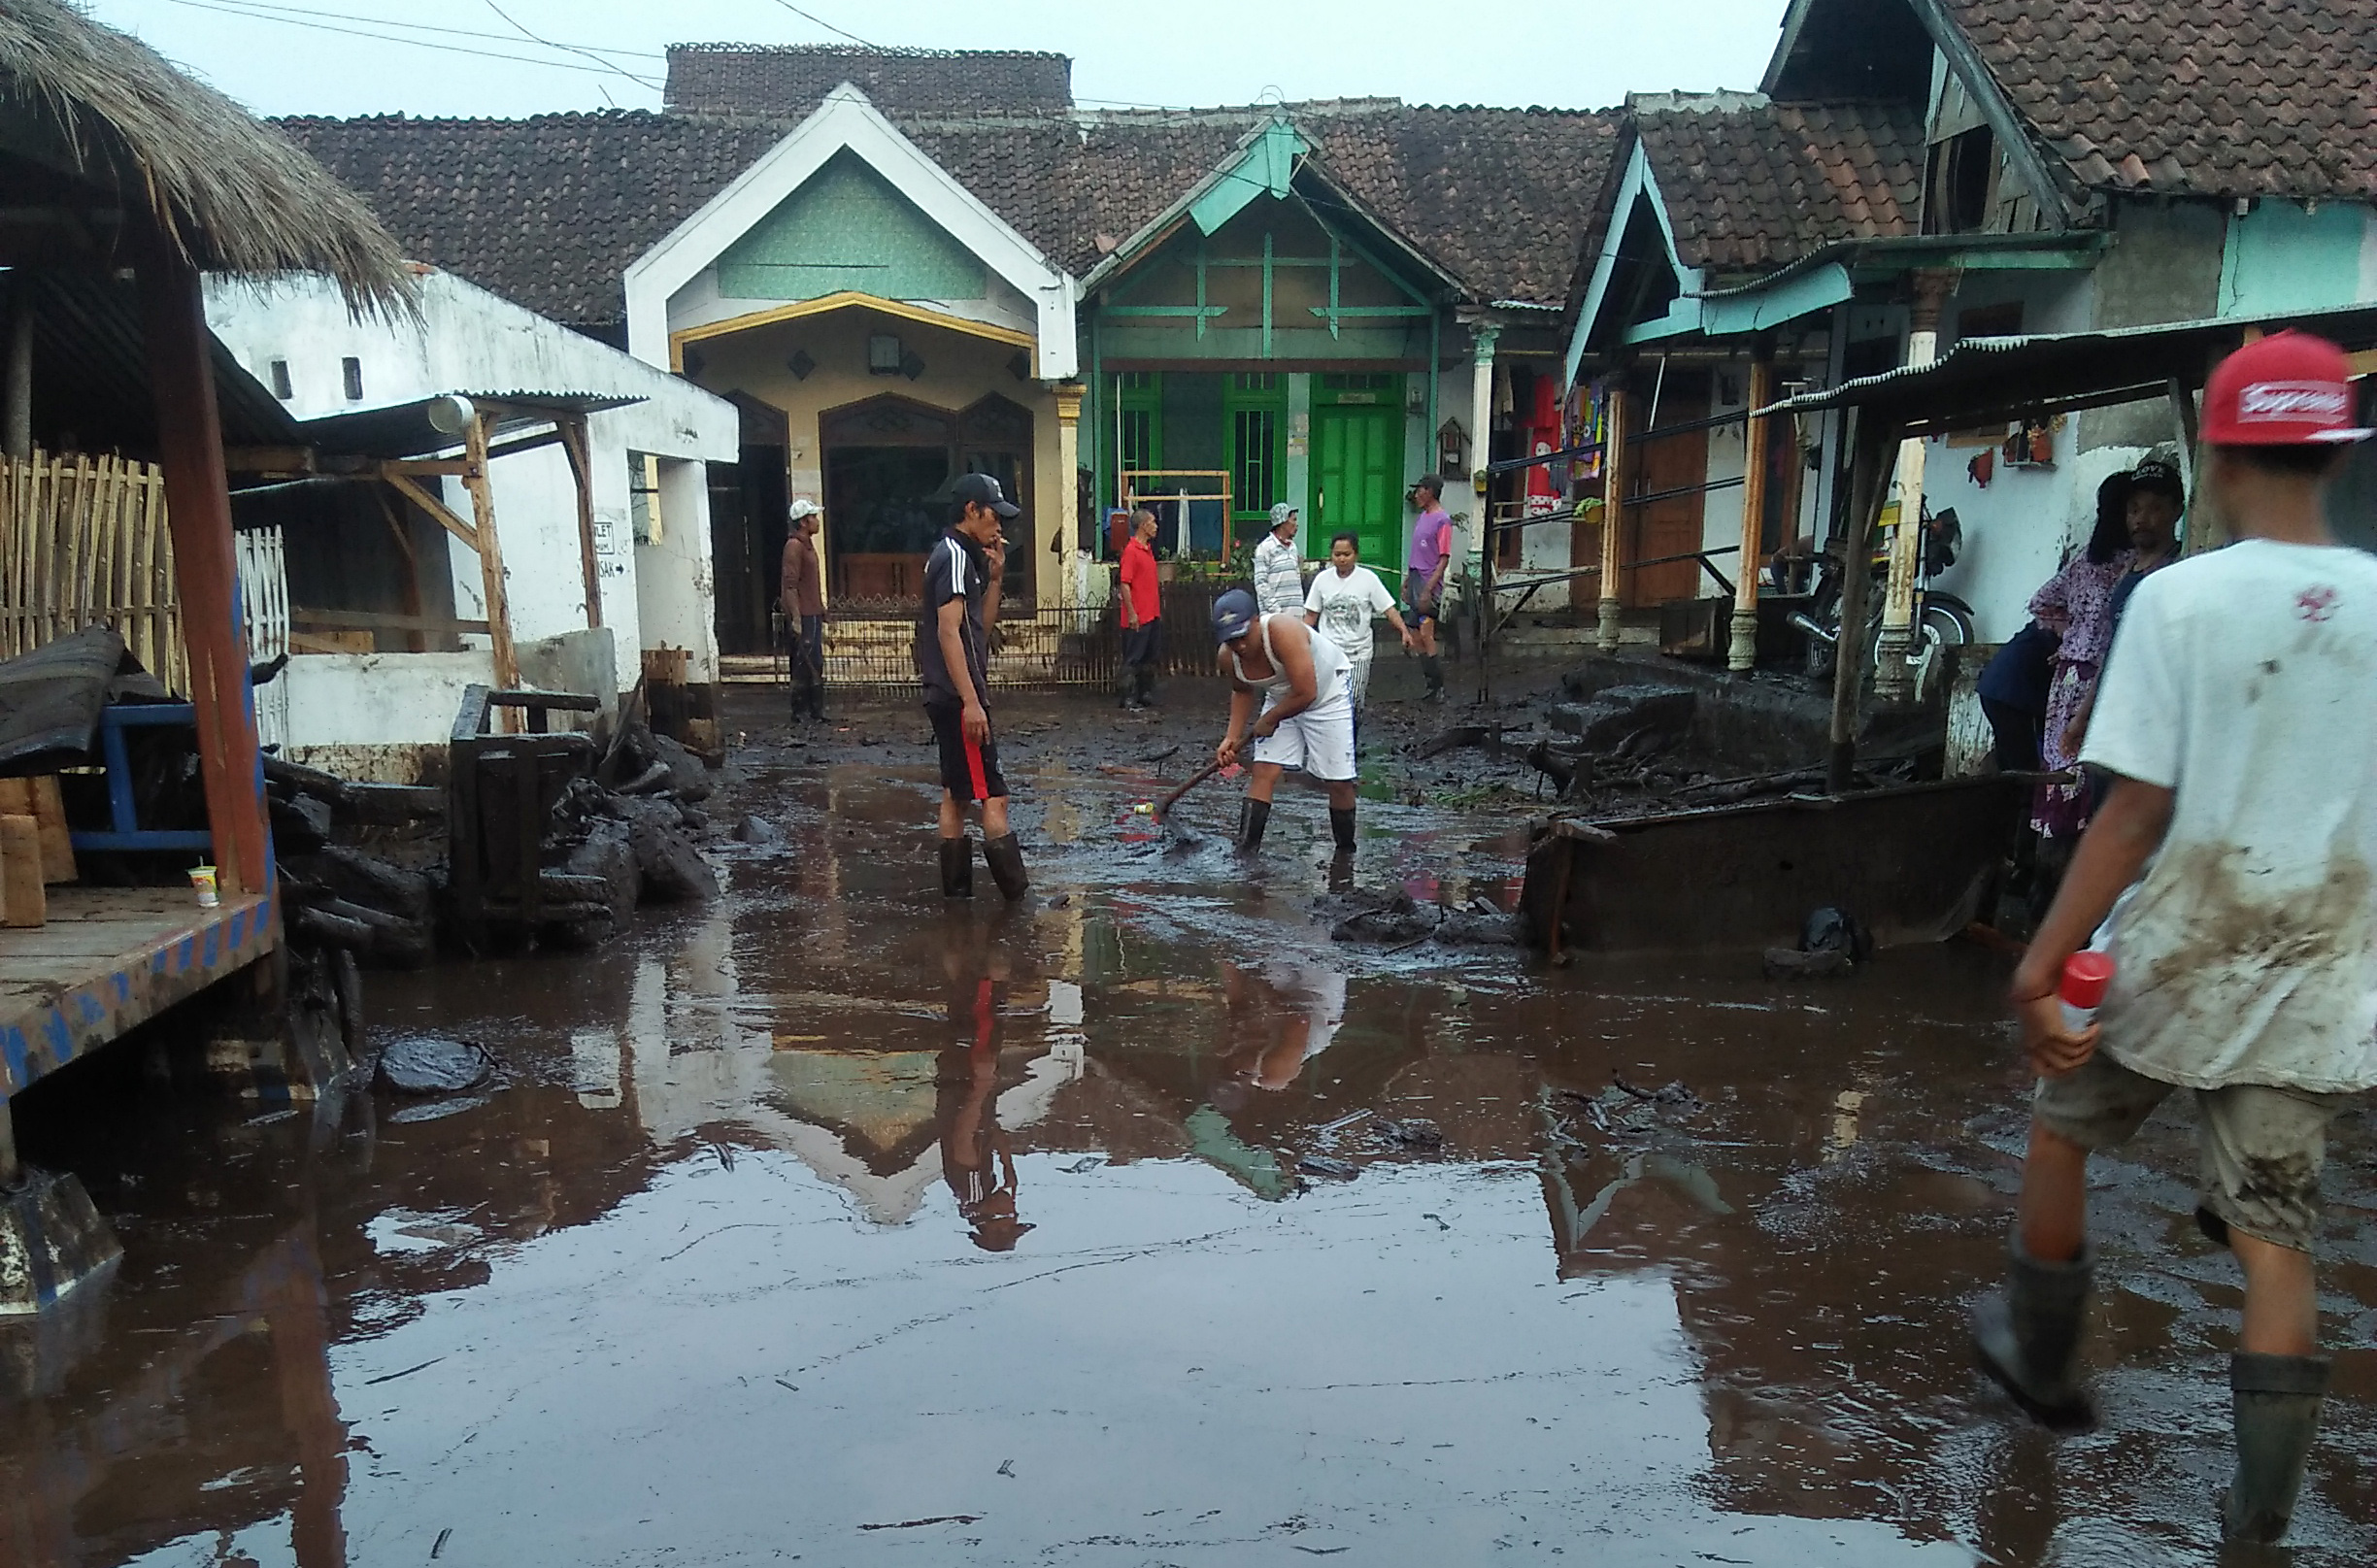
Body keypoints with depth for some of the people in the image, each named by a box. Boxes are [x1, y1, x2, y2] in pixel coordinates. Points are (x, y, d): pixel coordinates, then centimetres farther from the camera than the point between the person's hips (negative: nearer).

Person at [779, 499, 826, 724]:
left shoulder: (807, 544, 16)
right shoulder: (794, 546, -14)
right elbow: (790, 585, -20)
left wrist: (821, 610, 22)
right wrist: (796, 619, -24)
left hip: (813, 614, 10)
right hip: (803, 616, -10)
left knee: (814, 665, 12)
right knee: (805, 666, -6)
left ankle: (816, 712, 18)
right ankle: (799, 713, -1)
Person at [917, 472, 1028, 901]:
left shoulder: (960, 556, 18)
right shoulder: (955, 556, -12)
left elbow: (981, 624, 21)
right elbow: (949, 632, -21)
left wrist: (994, 577, 10)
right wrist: (971, 701, -24)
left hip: (948, 698, 11)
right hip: (959, 697, -11)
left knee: (956, 795, 12)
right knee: (993, 797, -10)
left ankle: (956, 890, 17)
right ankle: (1016, 891, -8)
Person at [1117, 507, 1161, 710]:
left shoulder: (1148, 549, 15)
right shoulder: (1131, 550, -12)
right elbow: (1125, 584, -16)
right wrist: (1131, 613, -19)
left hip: (1152, 615, 9)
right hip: (1138, 617, -9)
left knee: (1149, 658, 13)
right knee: (1133, 659, -4)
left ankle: (1146, 695, 21)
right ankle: (1129, 699, 0)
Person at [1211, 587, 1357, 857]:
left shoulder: (1283, 632, -38)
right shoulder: (1228, 657, -17)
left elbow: (1305, 693, -37)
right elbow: (1242, 692, 6)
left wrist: (1269, 720, -22)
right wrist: (1232, 737, -4)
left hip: (1328, 691, -5)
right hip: (1281, 698, 5)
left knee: (1339, 781, -2)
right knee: (1263, 772, -9)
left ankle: (1346, 852, 18)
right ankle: (1245, 850, -9)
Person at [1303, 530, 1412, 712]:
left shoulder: (1368, 578, -3)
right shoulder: (1322, 579, 3)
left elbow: (1388, 609, -5)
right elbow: (1311, 615, 10)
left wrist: (1403, 630, -21)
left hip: (1358, 653, -1)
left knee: (1353, 702, -3)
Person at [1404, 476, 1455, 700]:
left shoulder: (1442, 520, -12)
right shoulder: (1423, 516, 14)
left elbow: (1444, 559, -15)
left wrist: (1428, 590, -20)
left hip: (1429, 584, -9)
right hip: (1415, 580, 9)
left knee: (1426, 634, -12)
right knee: (1415, 635, 9)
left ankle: (1437, 686, -4)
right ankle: (1430, 682, 17)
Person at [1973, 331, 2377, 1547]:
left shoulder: (2180, 596, -14)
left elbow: (2138, 812, -18)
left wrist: (2041, 964, -14)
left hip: (2177, 948, -3)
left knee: (2060, 1130, 21)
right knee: (2275, 1232, 10)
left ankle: (2043, 1358, 39)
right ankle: (2260, 1513, 13)